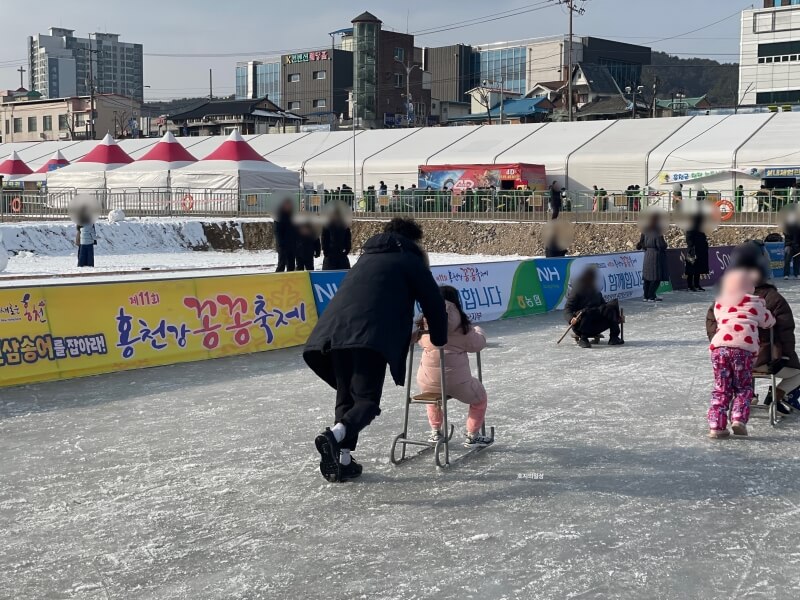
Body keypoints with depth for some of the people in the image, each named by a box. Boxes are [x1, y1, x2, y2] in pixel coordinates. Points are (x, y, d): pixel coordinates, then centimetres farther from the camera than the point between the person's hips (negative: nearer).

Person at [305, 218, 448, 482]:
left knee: (346, 396, 16)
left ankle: (343, 462, 13)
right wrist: (439, 340, 26)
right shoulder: (410, 259, 15)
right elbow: (434, 302, 11)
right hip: (372, 338, -6)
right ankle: (334, 435, -32)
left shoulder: (367, 256, 34)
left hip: (335, 330, 6)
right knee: (367, 399, -5)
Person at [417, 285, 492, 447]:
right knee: (479, 397, 26)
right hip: (456, 383, -4)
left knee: (434, 392, 40)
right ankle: (472, 436, 25)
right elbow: (478, 344, -1)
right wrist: (478, 331, 20)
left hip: (426, 384, 4)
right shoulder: (461, 325, -10)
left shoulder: (425, 322, 1)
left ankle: (435, 431, 40)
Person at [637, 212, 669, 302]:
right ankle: (651, 297, -4)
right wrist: (665, 244, 2)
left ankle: (646, 296, 16)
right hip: (656, 255, -7)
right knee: (656, 278, -2)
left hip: (647, 255, 7)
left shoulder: (646, 231, 4)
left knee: (647, 276, 12)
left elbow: (641, 242, 7)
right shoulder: (657, 232, -17)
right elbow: (661, 245, -18)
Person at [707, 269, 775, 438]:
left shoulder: (719, 304, 24)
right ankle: (739, 419, -6)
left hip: (718, 346, 2)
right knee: (743, 387, 13)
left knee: (721, 388, 12)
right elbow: (768, 322, 30)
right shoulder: (755, 303, 18)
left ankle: (716, 425, 5)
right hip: (744, 348, -2)